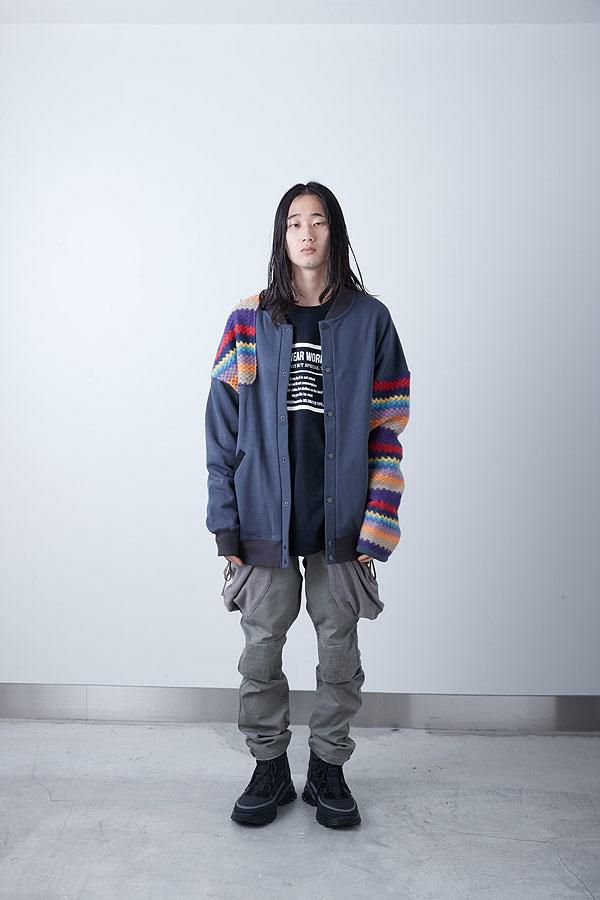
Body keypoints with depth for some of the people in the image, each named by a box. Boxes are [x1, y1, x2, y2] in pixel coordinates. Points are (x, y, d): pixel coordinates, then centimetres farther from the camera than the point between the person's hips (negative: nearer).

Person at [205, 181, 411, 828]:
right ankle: (270, 768, 31)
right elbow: (222, 427, 1)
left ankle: (328, 767, 32)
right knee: (261, 650, 10)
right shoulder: (250, 320, 3)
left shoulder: (369, 320, 2)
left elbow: (387, 433, 1)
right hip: (265, 519, 0)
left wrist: (376, 528, -5)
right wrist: (225, 525, -4)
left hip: (340, 521, 0)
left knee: (340, 652, 11)